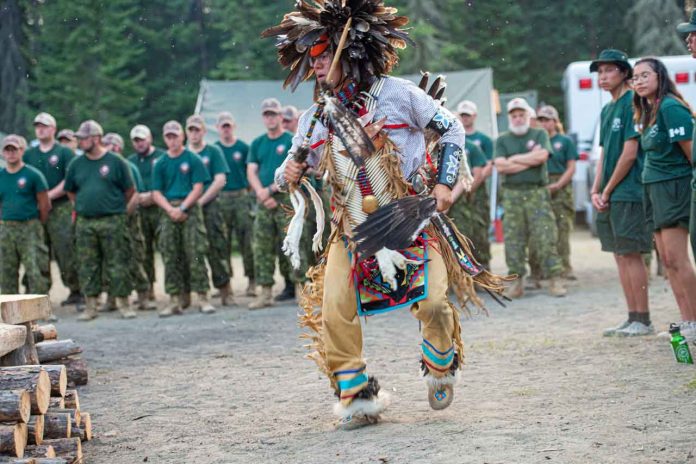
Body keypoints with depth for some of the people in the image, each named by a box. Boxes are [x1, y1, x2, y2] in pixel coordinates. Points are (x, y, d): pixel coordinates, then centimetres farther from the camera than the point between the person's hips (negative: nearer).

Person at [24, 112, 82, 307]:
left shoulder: (64, 153, 3)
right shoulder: (29, 155, 16)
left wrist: (50, 195, -14)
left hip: (61, 208, -4)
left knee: (66, 251, -10)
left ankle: (78, 290, -4)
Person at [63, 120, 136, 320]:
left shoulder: (116, 162, -2)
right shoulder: (76, 164, 8)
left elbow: (129, 190, 4)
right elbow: (70, 190, 19)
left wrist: (115, 207, 7)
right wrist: (81, 206, 12)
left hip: (112, 221, -3)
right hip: (84, 223, 3)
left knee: (118, 264, -1)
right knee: (88, 266, 5)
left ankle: (123, 304, 6)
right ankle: (90, 306, 11)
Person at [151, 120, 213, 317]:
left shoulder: (193, 160, 3)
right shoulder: (160, 164, 11)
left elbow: (198, 188, -3)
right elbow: (156, 193, 7)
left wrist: (182, 208, -13)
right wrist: (170, 209, -10)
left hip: (190, 210, -3)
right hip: (168, 211, 3)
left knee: (196, 255, -7)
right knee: (170, 258, 2)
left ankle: (203, 298, -4)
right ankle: (174, 300, 8)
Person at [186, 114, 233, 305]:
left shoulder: (213, 152, 5)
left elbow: (220, 181, -5)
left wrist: (201, 201, -13)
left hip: (210, 206, -3)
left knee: (218, 250, -6)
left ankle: (226, 293, -4)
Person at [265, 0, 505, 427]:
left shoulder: (397, 94, -6)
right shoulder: (316, 117, 4)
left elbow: (452, 129, 3)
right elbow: (291, 174, 13)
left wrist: (444, 182, -4)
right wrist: (288, 176, -11)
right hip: (352, 228, 3)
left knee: (433, 301, -13)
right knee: (333, 310, -10)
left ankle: (442, 365, 19)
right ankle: (355, 395, 6)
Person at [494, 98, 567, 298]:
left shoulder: (539, 135, 10)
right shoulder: (502, 140, 13)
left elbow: (542, 156, -8)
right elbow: (500, 166, -3)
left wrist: (514, 159, -3)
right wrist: (530, 159, -4)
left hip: (537, 193, -2)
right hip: (512, 195, 2)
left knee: (545, 237, -7)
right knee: (513, 240, 0)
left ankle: (554, 280, -5)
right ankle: (517, 281, 7)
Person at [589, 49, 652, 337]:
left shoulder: (632, 103, -9)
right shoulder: (607, 110, 18)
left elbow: (630, 153, -14)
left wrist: (608, 190, -9)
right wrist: (595, 191, 6)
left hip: (628, 192, -9)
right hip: (608, 197, 9)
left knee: (631, 254, -7)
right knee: (620, 256, 9)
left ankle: (643, 320, -3)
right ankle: (633, 318, 14)